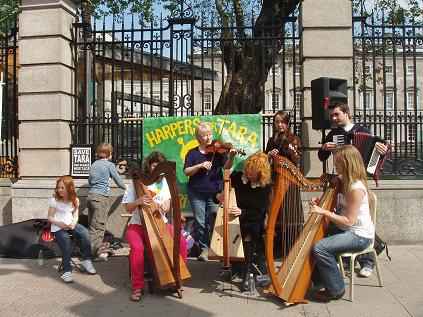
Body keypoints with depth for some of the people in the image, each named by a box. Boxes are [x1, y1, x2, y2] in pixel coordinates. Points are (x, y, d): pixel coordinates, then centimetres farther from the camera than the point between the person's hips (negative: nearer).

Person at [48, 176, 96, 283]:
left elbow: (75, 215, 8)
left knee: (84, 233, -26)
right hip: (58, 227, -3)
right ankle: (67, 271, -15)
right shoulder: (54, 200, -5)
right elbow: (50, 218, -2)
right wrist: (59, 223, -20)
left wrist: (73, 223, -14)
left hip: (71, 225, 3)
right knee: (66, 244, -30)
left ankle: (86, 260, -8)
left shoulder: (75, 200, 5)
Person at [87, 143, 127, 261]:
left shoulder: (94, 164, 15)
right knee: (99, 225, -8)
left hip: (91, 195, 6)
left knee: (92, 224, 9)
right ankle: (98, 250, -11)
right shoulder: (110, 165, -2)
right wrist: (126, 187, 21)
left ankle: (91, 248, 12)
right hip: (101, 197, -6)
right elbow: (118, 180, 4)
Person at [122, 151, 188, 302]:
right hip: (138, 225, -2)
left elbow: (167, 206, -3)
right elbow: (128, 208, -4)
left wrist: (162, 208, -27)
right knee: (137, 247, -32)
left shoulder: (164, 182, 5)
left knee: (182, 242, -19)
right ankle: (137, 287, -15)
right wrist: (138, 202, -25)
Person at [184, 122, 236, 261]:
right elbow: (186, 171, -4)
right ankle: (203, 248, 16)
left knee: (213, 223, 0)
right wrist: (200, 165, -18)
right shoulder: (192, 153, 4)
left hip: (215, 193, 0)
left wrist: (231, 157, -26)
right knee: (200, 223, 1)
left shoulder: (218, 150, 4)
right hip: (197, 193, 0)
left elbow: (226, 167, -7)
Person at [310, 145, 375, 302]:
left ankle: (336, 289, -5)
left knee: (319, 248, -24)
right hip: (344, 229, 9)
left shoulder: (356, 188, -24)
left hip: (359, 235, -9)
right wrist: (319, 202, -7)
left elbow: (348, 221, -24)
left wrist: (323, 212, -26)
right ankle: (319, 279, 14)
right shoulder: (341, 181, 3)